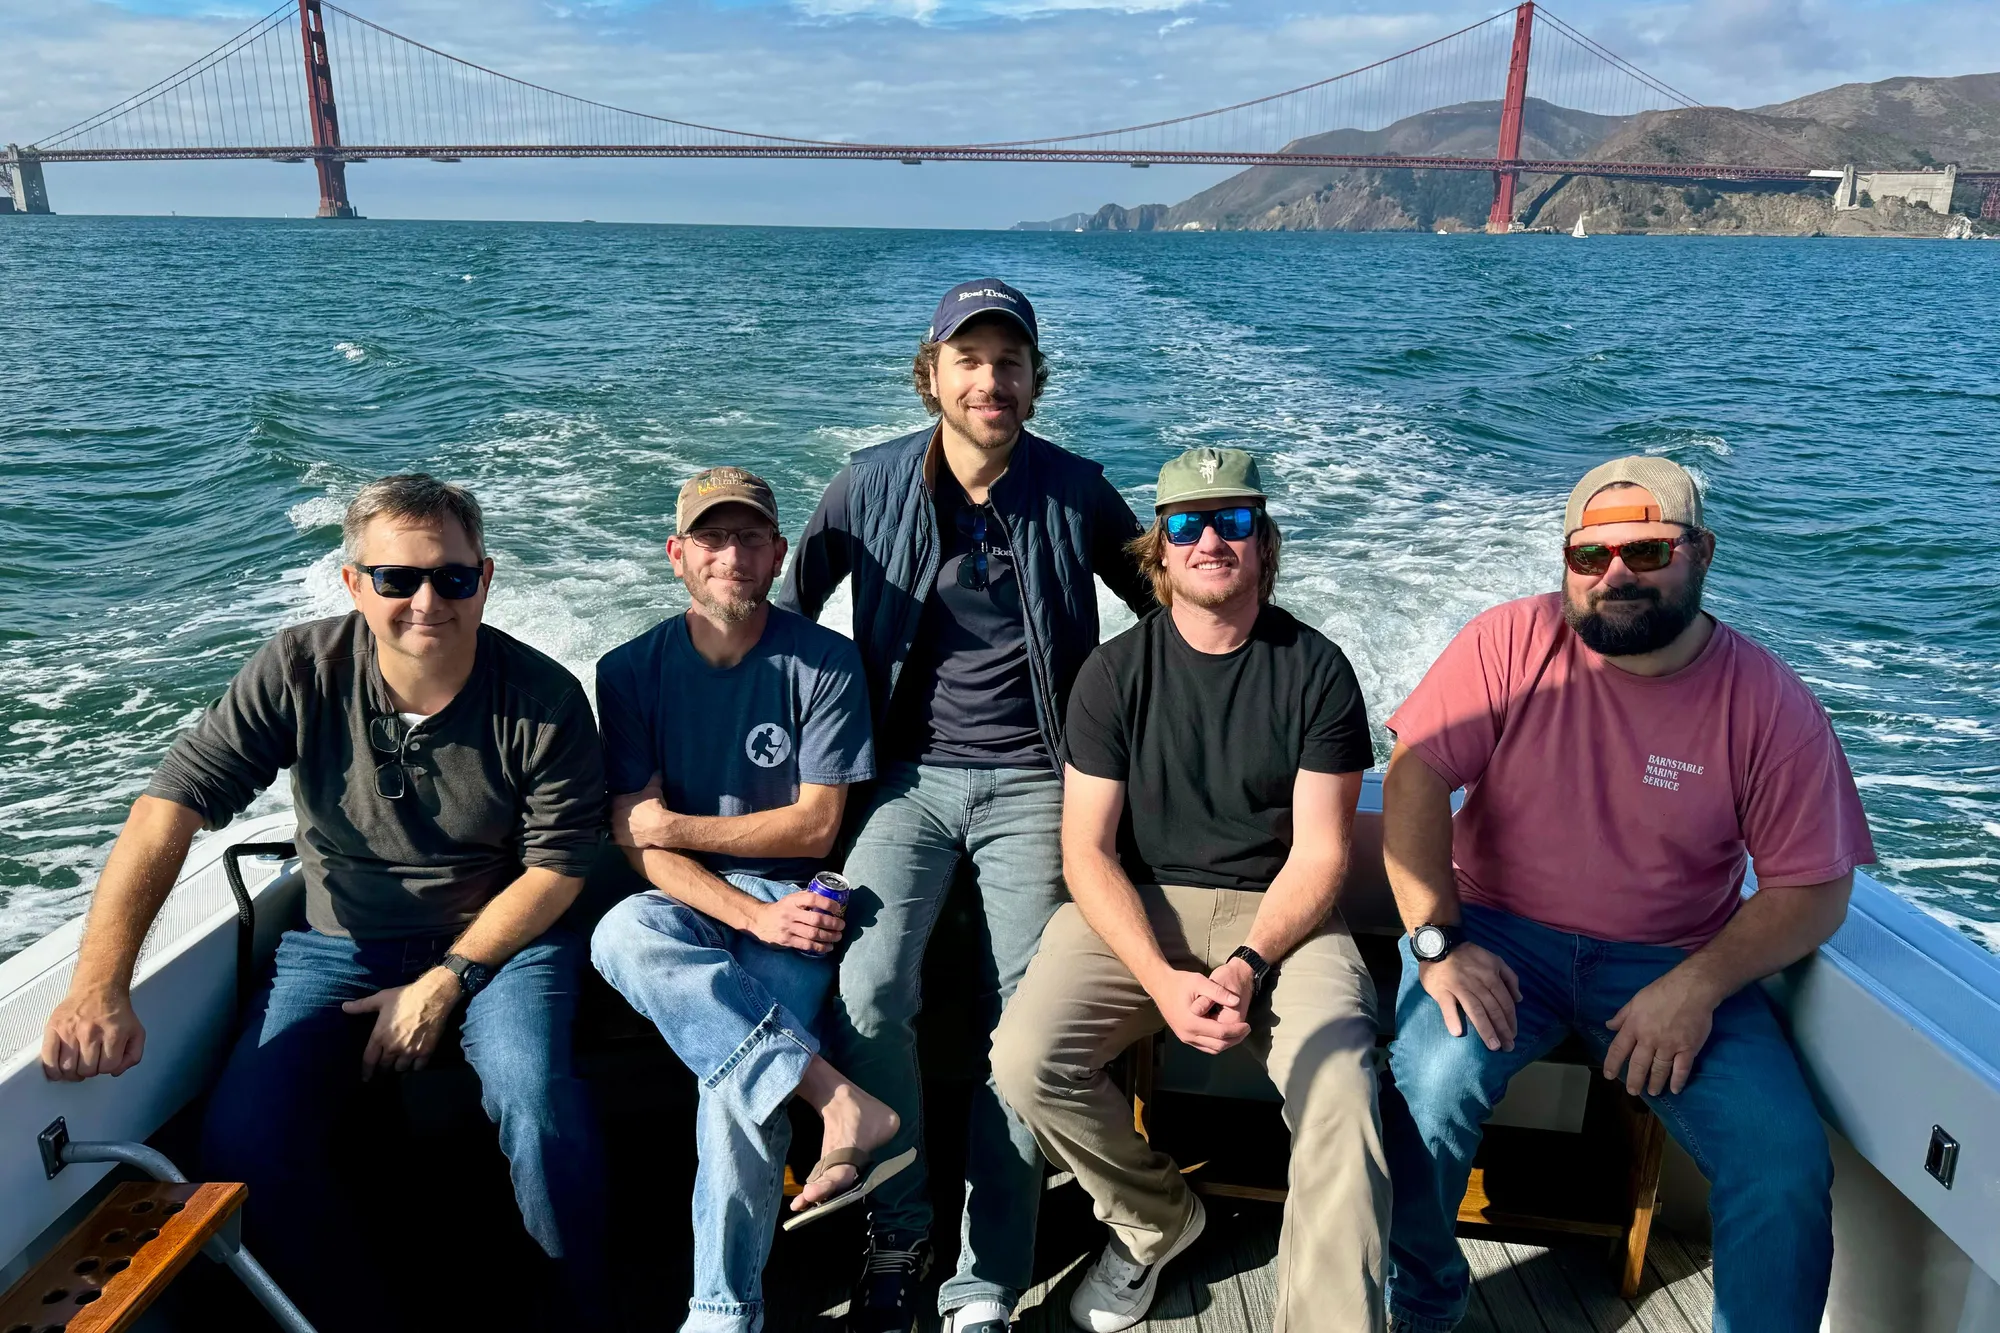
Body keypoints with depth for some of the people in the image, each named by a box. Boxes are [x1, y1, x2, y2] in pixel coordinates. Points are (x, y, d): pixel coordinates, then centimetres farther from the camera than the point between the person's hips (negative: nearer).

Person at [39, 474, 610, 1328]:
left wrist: (447, 981, -14)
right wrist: (98, 987, -24)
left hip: (502, 937, -2)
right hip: (341, 944, 3)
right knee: (241, 1142, -19)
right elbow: (168, 810, -13)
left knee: (535, 1098, -30)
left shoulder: (543, 700, -13)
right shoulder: (298, 673, -10)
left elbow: (556, 867, -7)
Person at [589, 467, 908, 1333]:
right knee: (622, 936, -32)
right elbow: (636, 843, -5)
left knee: (736, 1084, -26)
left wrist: (674, 825, -5)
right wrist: (752, 915, -19)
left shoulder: (824, 663, -3)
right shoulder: (631, 670, 2)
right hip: (692, 905, 3)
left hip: (793, 903, -2)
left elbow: (816, 828, -5)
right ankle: (839, 1101, -35)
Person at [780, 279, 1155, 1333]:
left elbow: (1163, 605, 15)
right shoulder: (869, 486, 2)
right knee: (867, 992, -19)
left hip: (1031, 783, 0)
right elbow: (790, 605, 15)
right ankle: (897, 1234, 3)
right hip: (910, 774, 1)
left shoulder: (1076, 492, 2)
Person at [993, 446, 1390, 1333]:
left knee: (1341, 1092, -29)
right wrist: (1162, 980, -18)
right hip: (1135, 907, 1)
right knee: (1025, 1061, -22)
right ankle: (1156, 1217, 9)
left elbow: (1320, 852, -2)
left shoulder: (1317, 671, 0)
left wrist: (1247, 966, -18)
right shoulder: (1116, 672, 1)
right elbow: (1087, 850, -3)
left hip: (1277, 913, -1)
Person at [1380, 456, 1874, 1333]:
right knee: (1432, 1083, -27)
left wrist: (1697, 987, -17)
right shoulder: (1511, 644, -6)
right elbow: (1415, 776, -10)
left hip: (1673, 962, 1)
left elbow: (1812, 889, -2)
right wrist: (1437, 940, -19)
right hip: (1502, 934, -1)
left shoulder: (1770, 705, -4)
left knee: (1786, 1164, -20)